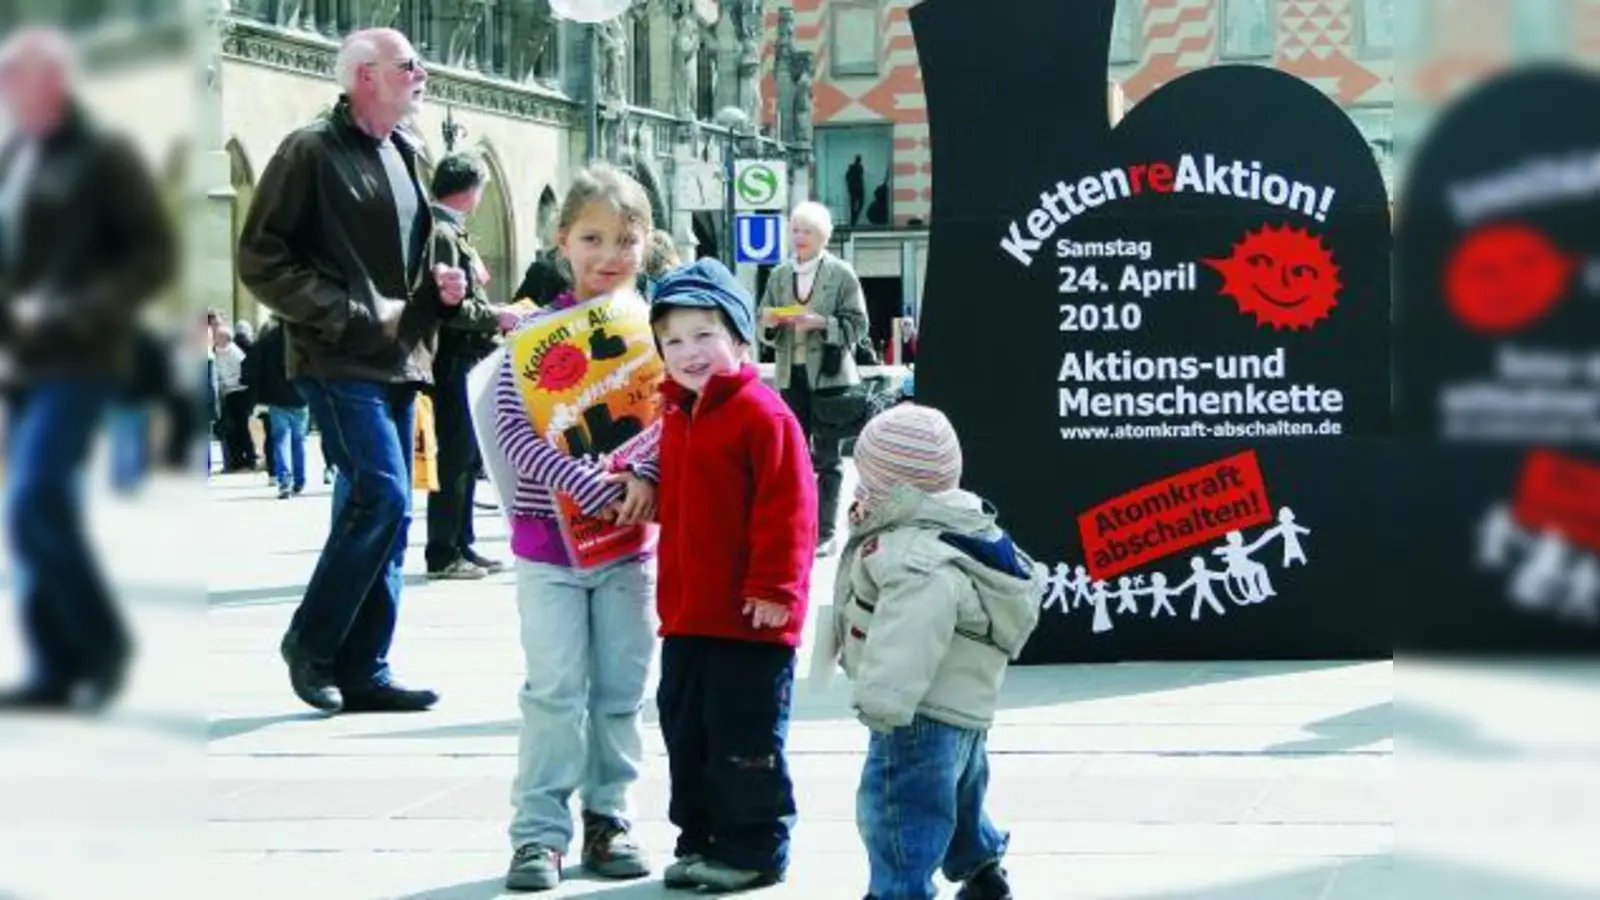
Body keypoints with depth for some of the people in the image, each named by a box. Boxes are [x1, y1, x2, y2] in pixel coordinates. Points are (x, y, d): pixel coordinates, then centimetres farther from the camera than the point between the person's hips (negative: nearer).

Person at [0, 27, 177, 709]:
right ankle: (57, 668, 11)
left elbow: (156, 257, -10)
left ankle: (100, 639, 0)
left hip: (79, 363, -7)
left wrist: (72, 313, -18)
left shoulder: (106, 158, -6)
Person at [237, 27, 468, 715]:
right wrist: (351, 314, -15)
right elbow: (261, 259, -11)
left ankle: (363, 672, 12)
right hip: (340, 362, -8)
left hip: (399, 363, 8)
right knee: (384, 498, -17)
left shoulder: (406, 155, 17)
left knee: (384, 513, 6)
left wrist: (442, 285, 6)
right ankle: (310, 643, -1)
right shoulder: (311, 152, -8)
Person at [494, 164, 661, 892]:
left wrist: (647, 477, -20)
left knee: (622, 687, 8)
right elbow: (513, 429, -14)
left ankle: (608, 817, 19)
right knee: (556, 688, -3)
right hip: (550, 533, -3)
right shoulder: (535, 331, -5)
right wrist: (595, 489, -23)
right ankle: (539, 831, 3)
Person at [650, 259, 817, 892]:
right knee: (685, 728, 15)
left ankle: (753, 849, 10)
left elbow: (787, 508, -17)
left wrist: (773, 587, -19)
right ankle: (699, 840, 26)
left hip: (748, 617, -9)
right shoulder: (675, 416, 14)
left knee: (744, 735, -1)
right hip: (687, 614, 9)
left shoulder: (762, 413, -13)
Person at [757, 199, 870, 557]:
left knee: (828, 457, 1)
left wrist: (821, 323, -19)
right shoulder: (779, 276, 10)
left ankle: (825, 533, 5)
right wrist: (771, 321, -8)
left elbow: (857, 325, -5)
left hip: (829, 376, -4)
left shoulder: (841, 274, -2)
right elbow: (764, 329, 14)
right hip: (791, 375, 4)